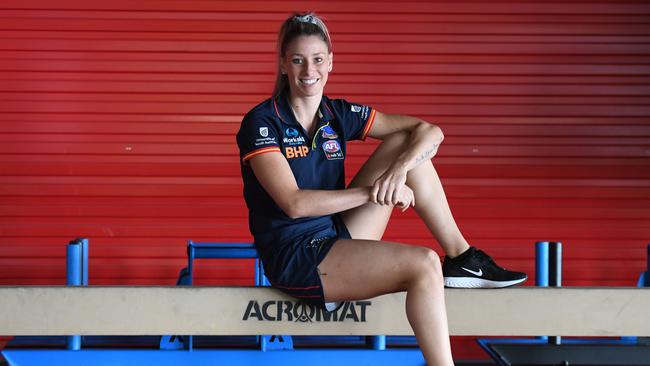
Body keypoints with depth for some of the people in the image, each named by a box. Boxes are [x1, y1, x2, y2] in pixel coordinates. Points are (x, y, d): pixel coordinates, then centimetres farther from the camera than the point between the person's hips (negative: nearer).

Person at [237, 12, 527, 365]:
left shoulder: (339, 114, 5)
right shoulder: (262, 122, -11)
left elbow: (430, 131, 2)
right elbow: (294, 204, -22)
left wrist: (399, 168, -19)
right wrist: (372, 191, -21)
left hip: (338, 236, 7)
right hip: (294, 257, -7)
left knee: (406, 144, -2)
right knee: (423, 264, -26)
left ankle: (461, 258, -2)